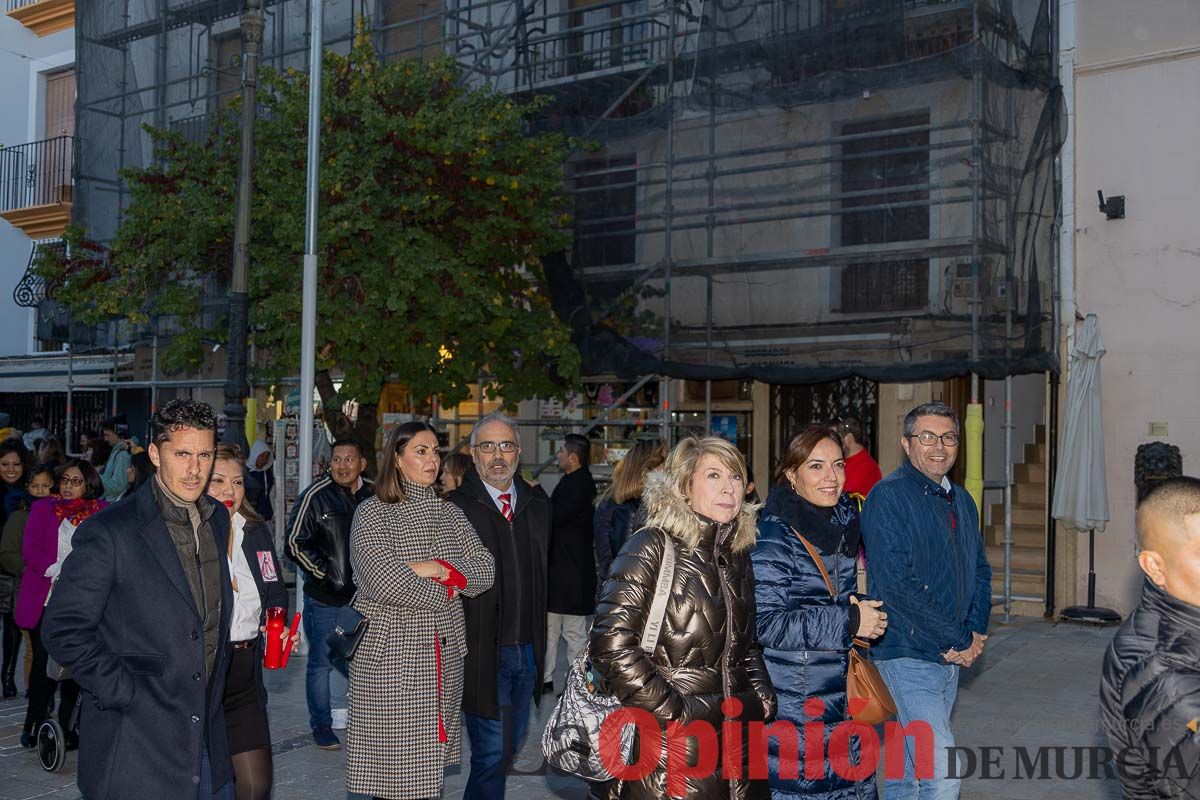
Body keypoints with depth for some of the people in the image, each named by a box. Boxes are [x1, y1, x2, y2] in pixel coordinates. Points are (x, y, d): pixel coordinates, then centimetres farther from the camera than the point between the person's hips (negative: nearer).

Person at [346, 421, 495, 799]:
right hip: (390, 654, -5)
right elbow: (382, 581, -17)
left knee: (432, 763, 9)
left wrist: (435, 568, -13)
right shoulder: (373, 512, -3)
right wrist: (445, 590, -6)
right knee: (394, 760, -3)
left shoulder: (450, 513, 12)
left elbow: (485, 570, 3)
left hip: (445, 653, 5)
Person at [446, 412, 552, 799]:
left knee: (509, 746, 15)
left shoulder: (537, 505, 9)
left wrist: (537, 643, 11)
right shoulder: (455, 508, -9)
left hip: (527, 648, 6)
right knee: (492, 751, -3)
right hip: (481, 650, -6)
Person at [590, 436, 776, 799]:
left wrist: (762, 697, 6)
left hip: (736, 737, 6)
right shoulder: (653, 547, -10)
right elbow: (611, 642, -18)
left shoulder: (737, 554, 11)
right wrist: (669, 710, -18)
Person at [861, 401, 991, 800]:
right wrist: (959, 641, -15)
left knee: (910, 764, 19)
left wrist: (976, 632, 2)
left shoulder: (961, 501, 13)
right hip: (908, 658, -8)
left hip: (952, 659, 8)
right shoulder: (888, 496, -13)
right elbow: (896, 584, -20)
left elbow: (980, 570, 20)